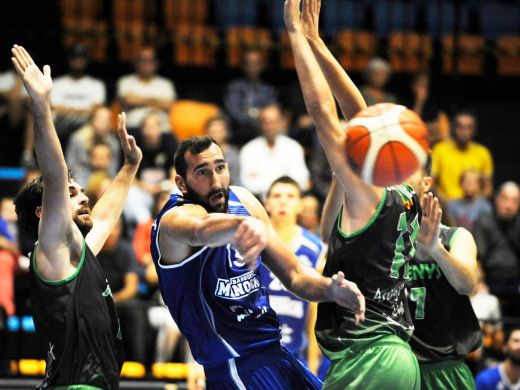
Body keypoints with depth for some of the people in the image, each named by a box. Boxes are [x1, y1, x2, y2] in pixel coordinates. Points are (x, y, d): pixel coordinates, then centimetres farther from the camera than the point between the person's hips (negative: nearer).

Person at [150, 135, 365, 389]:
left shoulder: (242, 201, 8)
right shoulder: (176, 218, -16)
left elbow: (294, 275, 15)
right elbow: (201, 230, -44)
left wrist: (329, 289, -8)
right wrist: (244, 224, -66)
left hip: (275, 356, 8)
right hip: (235, 367, -8)